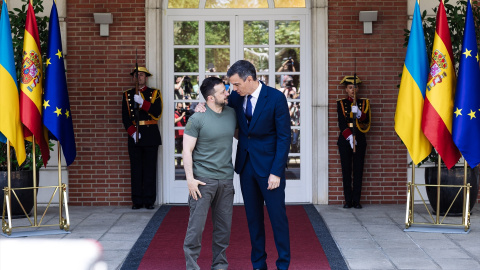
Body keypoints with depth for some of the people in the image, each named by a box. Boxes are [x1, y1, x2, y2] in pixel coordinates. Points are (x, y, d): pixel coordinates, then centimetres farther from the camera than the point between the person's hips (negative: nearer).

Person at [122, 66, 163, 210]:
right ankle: (137, 201, 6)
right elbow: (125, 117, 5)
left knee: (150, 168, -1)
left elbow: (157, 112, -8)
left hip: (151, 135, -1)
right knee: (136, 169, 1)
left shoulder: (154, 93, 7)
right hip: (134, 135, 1)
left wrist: (142, 102, -19)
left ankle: (149, 200, 4)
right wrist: (132, 132, -9)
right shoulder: (128, 95, 11)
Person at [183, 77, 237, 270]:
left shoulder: (232, 114, 7)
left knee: (224, 225, 9)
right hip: (203, 179, -5)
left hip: (226, 179, 5)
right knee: (196, 225, -4)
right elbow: (187, 150, -7)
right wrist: (190, 178, -13)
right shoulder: (197, 119, -8)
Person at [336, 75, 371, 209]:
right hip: (344, 140, -1)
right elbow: (342, 123, -5)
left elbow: (366, 121, -4)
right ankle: (348, 200, 4)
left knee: (358, 170, -1)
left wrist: (358, 113, -23)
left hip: (359, 139, 1)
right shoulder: (341, 103, 6)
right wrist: (349, 136, -18)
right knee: (346, 170, -1)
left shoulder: (363, 103, 9)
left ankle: (356, 200, 3)